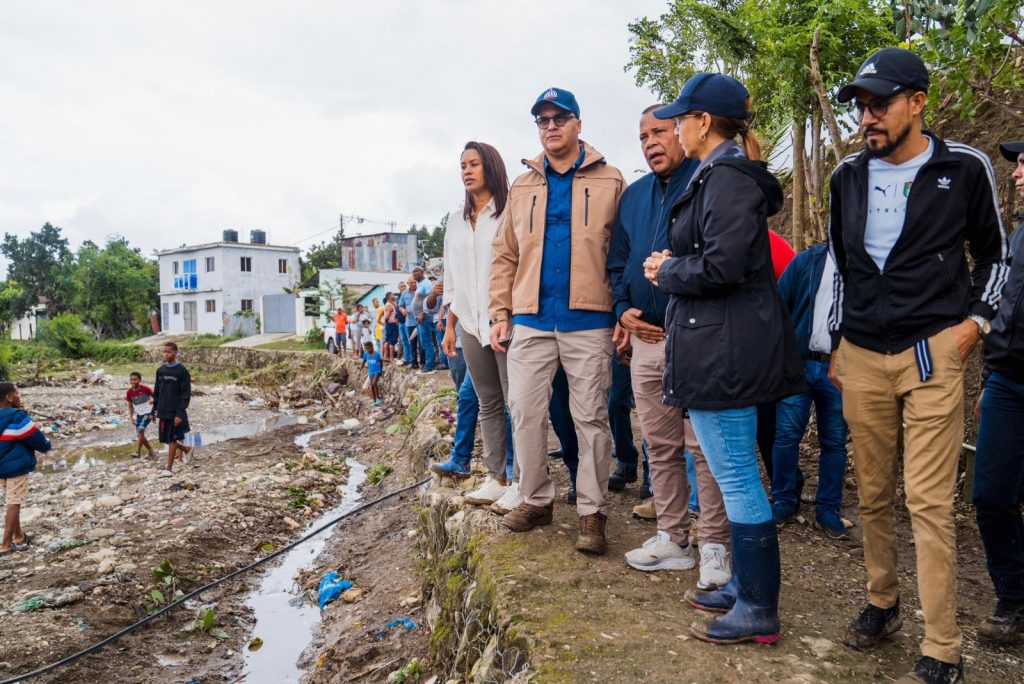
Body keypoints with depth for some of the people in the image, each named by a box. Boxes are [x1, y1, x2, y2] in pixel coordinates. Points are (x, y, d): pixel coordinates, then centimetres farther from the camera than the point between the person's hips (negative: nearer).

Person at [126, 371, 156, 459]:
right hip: (138, 414, 6)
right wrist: (131, 417, 2)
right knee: (139, 435, 6)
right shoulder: (129, 392, -3)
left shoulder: (145, 389, -15)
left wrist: (153, 400, -27)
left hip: (147, 412, -6)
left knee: (141, 429, -25)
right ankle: (151, 452, 21)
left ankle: (137, 452, -23)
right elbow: (130, 405, 9)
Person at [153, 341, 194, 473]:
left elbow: (186, 394, -11)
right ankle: (185, 449, 33)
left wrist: (180, 413, -17)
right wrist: (154, 410, 11)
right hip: (162, 412, 6)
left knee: (172, 440, -1)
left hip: (175, 412, -6)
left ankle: (169, 469, 7)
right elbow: (156, 392, 15)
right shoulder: (160, 370, 8)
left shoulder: (182, 371, -8)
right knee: (164, 439, 9)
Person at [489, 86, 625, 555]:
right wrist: (500, 313, 4)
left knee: (591, 418, 3)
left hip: (588, 322, -3)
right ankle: (536, 500, 22)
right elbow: (505, 256, 12)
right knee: (524, 414, 6)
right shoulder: (523, 186, 14)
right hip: (530, 322, 4)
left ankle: (592, 512, 13)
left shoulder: (610, 182, 4)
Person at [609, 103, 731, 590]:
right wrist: (624, 309, 6)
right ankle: (672, 538, 24)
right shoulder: (633, 196, 16)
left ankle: (715, 545, 11)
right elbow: (617, 263, 20)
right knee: (660, 446, 12)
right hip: (646, 337, 7)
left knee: (704, 446, -2)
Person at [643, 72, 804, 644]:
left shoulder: (726, 177, -14)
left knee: (737, 477, -3)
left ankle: (759, 611, 10)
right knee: (736, 474, 17)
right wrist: (674, 266, 9)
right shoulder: (723, 174, 18)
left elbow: (722, 265, -23)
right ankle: (746, 585, 31)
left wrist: (667, 271, -8)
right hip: (726, 345, 11)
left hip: (725, 349, -11)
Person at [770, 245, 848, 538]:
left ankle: (828, 510, 18)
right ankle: (784, 502, 15)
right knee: (786, 435, 0)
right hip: (799, 363, 0)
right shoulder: (808, 260, 6)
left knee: (835, 442, 7)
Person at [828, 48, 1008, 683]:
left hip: (932, 353, -3)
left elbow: (995, 253, 11)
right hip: (861, 358, 4)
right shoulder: (849, 176, 9)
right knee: (873, 494, 10)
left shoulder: (965, 169, 0)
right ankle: (883, 602, 29)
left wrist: (975, 320, -2)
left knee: (929, 500, -5)